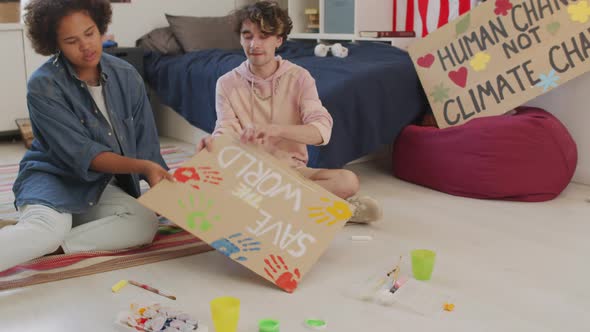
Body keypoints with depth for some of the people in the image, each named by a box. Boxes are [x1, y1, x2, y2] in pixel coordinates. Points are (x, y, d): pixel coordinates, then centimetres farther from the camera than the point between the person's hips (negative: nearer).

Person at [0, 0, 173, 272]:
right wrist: (142, 166, -31)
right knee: (48, 228, -38)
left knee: (146, 223, -26)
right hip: (53, 177, -5)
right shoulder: (44, 85, -17)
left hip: (101, 187, 5)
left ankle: (39, 245, -23)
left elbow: (146, 143, 1)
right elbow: (81, 154, -21)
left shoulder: (126, 76, -3)